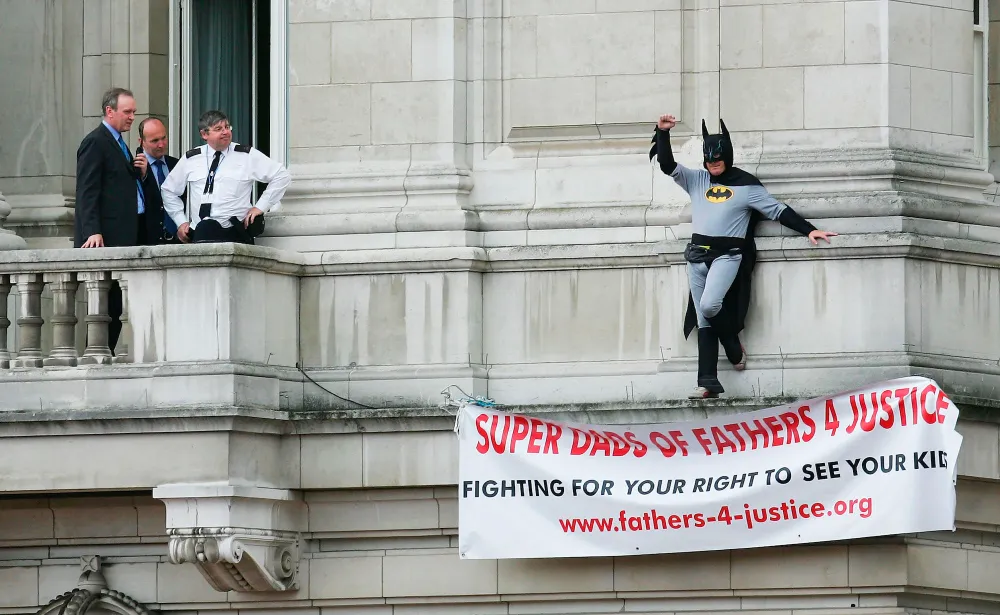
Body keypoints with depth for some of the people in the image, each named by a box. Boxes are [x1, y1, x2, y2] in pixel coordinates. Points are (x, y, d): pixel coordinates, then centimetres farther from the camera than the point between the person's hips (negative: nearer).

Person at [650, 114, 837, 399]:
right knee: (703, 321, 1)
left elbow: (778, 210, 1)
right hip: (697, 255, 5)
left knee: (710, 305, -28)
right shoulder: (696, 180, 11)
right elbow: (667, 165, 2)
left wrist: (809, 230, -5)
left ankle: (734, 346, 0)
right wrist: (663, 134, -12)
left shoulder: (746, 185, 0)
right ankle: (708, 383, -1)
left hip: (728, 255, -5)